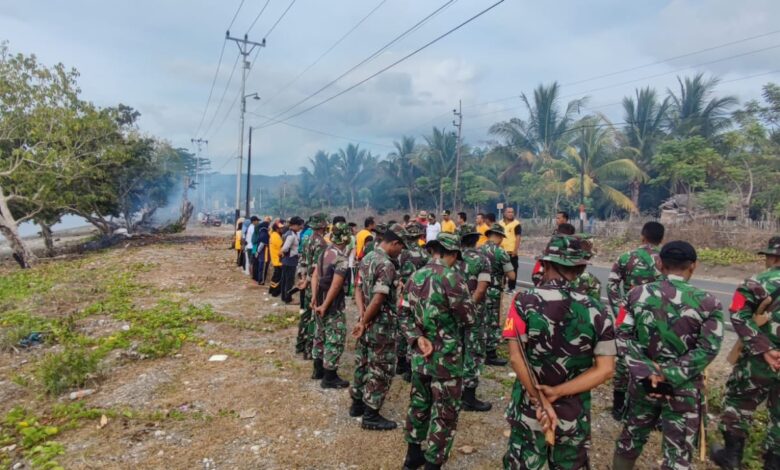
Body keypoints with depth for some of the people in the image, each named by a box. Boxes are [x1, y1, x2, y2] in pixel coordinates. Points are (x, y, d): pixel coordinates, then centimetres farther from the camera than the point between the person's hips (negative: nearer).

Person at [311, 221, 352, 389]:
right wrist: (325, 306, -18)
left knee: (320, 336, 20)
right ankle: (329, 378, 9)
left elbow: (315, 276, 7)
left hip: (320, 300, 9)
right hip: (333, 304, -9)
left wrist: (315, 298, 6)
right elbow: (335, 287, -24)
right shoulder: (342, 259, -21)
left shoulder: (325, 252, 6)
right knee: (335, 340, 2)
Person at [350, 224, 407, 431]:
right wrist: (363, 322, -15)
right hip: (381, 326, -9)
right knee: (381, 369, 2)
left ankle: (357, 403, 33)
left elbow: (358, 289, 7)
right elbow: (378, 300, -26)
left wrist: (362, 316, -3)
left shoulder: (367, 258, 7)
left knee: (363, 363, 20)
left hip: (367, 323, 9)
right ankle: (371, 416, 10)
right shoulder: (387, 265, -21)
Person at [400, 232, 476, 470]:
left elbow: (405, 316, 5)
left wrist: (418, 338, -7)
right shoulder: (452, 278, -18)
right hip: (446, 358, -7)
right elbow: (468, 319, -12)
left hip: (420, 356, 7)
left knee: (419, 404, 22)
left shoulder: (415, 277, 4)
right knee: (445, 413, 8)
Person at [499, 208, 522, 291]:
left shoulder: (516, 224, -6)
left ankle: (511, 287, 6)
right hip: (501, 251, 5)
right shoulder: (500, 223, 11)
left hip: (511, 251, -5)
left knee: (512, 270, -1)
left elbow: (518, 238, -10)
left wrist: (515, 250, -17)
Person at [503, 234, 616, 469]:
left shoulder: (524, 302, -14)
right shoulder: (597, 311, -7)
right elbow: (605, 370, -9)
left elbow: (516, 358, -19)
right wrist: (557, 392, -14)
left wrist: (541, 402, -16)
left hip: (529, 411, -2)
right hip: (575, 416, 2)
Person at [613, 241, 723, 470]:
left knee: (631, 437, 21)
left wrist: (647, 371, -13)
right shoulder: (708, 303, -10)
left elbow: (623, 336, -9)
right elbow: (707, 349, -14)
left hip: (643, 382, 2)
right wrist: (669, 375, -15)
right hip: (683, 388, -2)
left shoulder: (637, 294, -5)